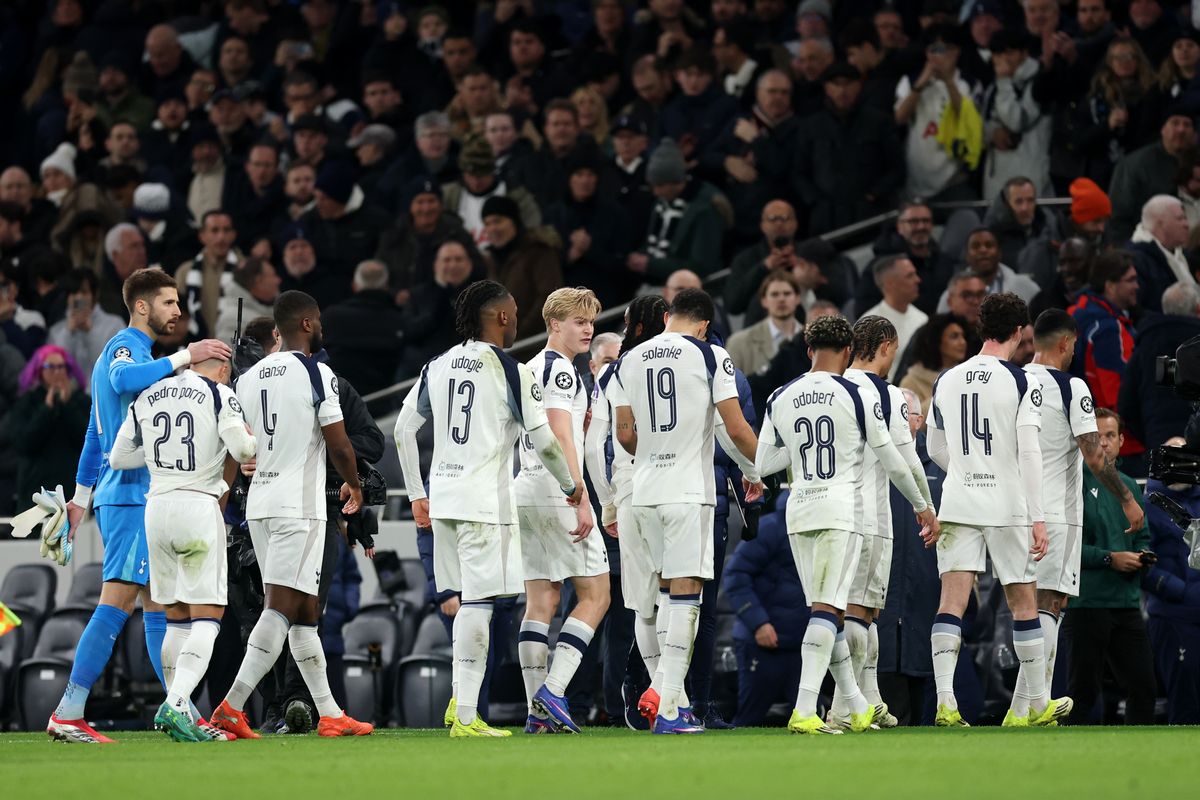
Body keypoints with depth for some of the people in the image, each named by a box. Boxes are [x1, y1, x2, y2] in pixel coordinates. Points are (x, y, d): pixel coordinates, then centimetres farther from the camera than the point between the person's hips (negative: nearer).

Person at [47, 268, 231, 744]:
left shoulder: (126, 348, 23)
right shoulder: (127, 346, -8)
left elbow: (96, 434, 27)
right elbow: (124, 380, -35)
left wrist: (83, 494, 28)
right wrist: (183, 358, -30)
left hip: (127, 495, 11)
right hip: (133, 495, -11)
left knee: (159, 606, 11)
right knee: (117, 602, -14)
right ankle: (68, 715, -17)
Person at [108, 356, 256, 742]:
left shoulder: (147, 397, 13)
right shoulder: (219, 395, -2)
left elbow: (118, 457, 16)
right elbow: (242, 449, -11)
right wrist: (253, 441, 11)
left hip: (156, 507, 5)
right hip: (198, 506, -5)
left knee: (176, 616, 16)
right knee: (207, 616, -5)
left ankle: (176, 705, 16)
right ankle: (177, 705, -22)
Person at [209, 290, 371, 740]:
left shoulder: (249, 378, 12)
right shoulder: (316, 374, -8)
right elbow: (338, 444, -8)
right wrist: (353, 485, 9)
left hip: (258, 504, 7)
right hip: (299, 505, -7)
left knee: (304, 613, 13)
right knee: (282, 609, -11)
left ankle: (329, 714, 17)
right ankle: (233, 706, -23)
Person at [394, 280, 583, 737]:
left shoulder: (438, 367, 11)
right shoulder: (510, 370, -7)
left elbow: (404, 429, 14)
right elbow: (543, 439, -6)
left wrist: (416, 494, 22)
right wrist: (570, 486, 11)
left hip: (442, 494, 7)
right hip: (484, 498, -7)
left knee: (469, 600, 18)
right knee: (479, 603, -6)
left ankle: (460, 701, 13)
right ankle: (465, 717, -8)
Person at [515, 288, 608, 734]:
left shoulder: (531, 369, 20)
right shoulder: (560, 369, -9)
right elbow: (560, 438, -18)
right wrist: (580, 500, -20)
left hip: (525, 491, 9)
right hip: (555, 492, -9)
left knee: (541, 600, 6)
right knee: (595, 595, -4)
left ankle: (538, 713, 2)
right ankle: (552, 693, -15)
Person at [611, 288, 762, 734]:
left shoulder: (630, 360, 9)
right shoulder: (709, 355, -5)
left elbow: (625, 435, 9)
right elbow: (735, 428, -8)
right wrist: (754, 471, 10)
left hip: (645, 491, 5)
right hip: (689, 491, -5)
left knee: (671, 590, 18)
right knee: (686, 592, -4)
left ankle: (663, 689, 6)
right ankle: (668, 709, -8)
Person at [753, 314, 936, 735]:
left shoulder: (780, 399, 7)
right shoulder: (859, 395, -5)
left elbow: (764, 464, 12)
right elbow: (890, 460, 0)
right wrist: (922, 506, 12)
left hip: (799, 511, 5)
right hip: (840, 510, -5)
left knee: (827, 610, 14)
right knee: (827, 609, -9)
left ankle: (857, 707, 22)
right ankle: (804, 711, -20)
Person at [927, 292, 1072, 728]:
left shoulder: (946, 381, 9)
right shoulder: (1022, 382, -6)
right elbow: (1029, 451, -12)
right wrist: (1038, 519, -11)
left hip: (958, 503, 3)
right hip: (1007, 506, -3)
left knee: (952, 601, -3)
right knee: (1023, 604, 9)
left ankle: (945, 701, -18)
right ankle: (1037, 704, 18)